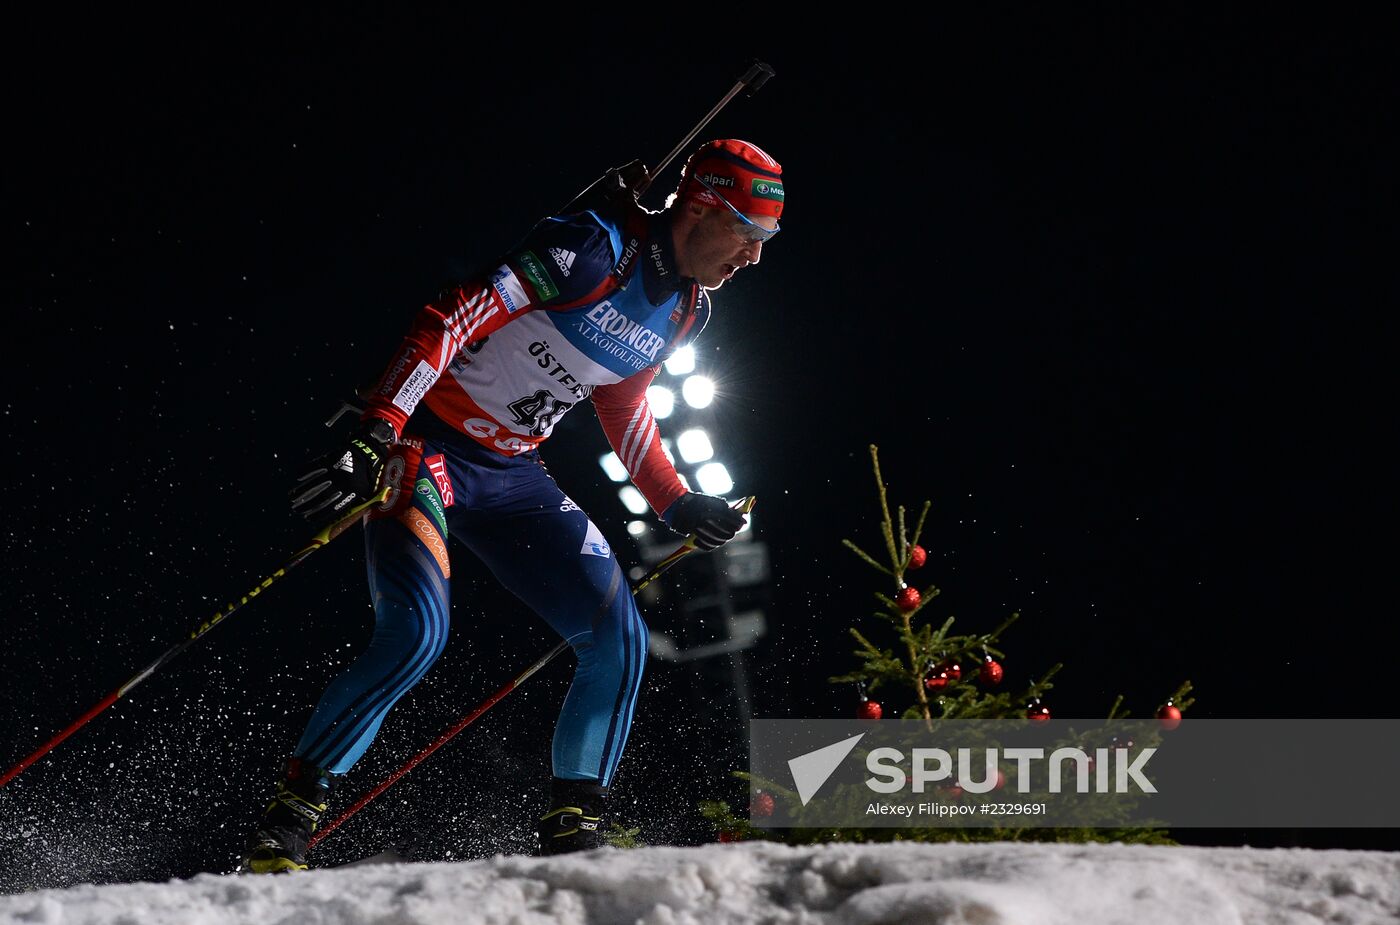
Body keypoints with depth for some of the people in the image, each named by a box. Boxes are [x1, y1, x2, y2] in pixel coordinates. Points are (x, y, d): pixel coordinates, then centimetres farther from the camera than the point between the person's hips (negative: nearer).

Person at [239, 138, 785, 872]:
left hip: (512, 474, 8)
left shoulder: (683, 310, 6)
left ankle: (570, 834, 5)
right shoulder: (593, 247, -20)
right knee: (417, 631, -25)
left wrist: (677, 505, 19)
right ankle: (289, 817, -13)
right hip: (429, 444, -8)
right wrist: (375, 434, -34)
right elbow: (451, 318, -26)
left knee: (619, 640, -4)